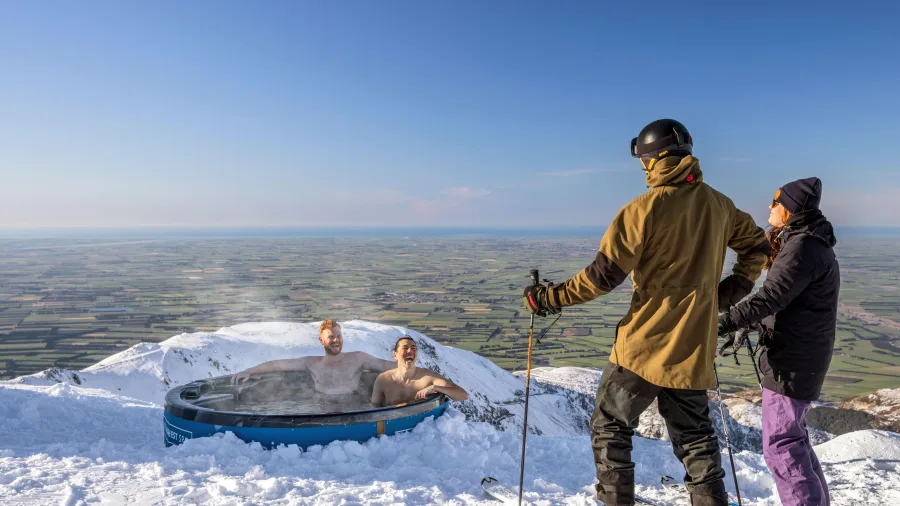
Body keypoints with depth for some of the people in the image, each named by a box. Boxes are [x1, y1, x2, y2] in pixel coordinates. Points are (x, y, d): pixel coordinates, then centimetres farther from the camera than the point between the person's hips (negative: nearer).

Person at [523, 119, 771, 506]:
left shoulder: (646, 207, -14)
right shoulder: (718, 205, 5)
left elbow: (605, 274, -17)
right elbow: (757, 247, 18)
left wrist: (550, 298, -8)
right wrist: (728, 292, 16)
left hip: (645, 344, -5)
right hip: (693, 347, 6)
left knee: (609, 425, 11)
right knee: (693, 434, 20)